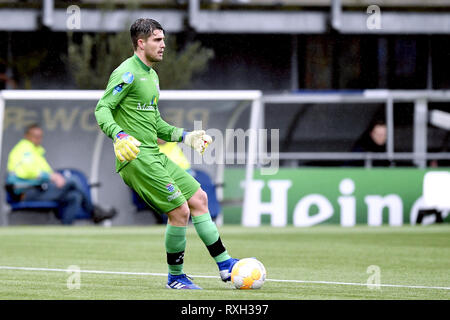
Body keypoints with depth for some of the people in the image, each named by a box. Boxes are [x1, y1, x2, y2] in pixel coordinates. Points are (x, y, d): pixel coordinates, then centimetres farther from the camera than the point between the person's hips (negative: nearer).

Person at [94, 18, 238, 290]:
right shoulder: (127, 73, -10)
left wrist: (184, 136, 23)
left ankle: (225, 265, 13)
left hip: (155, 156, 10)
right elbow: (102, 109, -16)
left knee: (198, 198, 8)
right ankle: (175, 277, 3)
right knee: (180, 211, -12)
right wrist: (119, 135, -32)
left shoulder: (152, 75, 20)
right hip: (136, 158, -10)